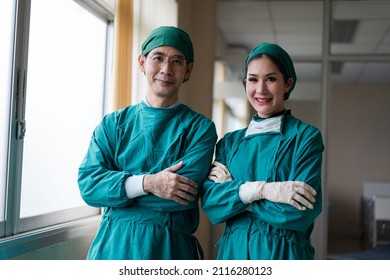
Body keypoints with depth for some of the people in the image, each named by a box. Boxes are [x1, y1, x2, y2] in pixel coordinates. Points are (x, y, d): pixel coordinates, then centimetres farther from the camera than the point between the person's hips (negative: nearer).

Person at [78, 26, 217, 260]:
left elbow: (184, 195, -15)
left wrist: (118, 189, -10)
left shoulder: (200, 128, -3)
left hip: (170, 247, -1)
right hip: (113, 243, 2)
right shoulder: (113, 124, 4)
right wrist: (146, 183, -21)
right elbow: (88, 183, -7)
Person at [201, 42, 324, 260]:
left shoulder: (306, 136, -7)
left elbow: (299, 212, -17)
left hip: (283, 254, -3)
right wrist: (258, 189, -22)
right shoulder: (230, 142, 5)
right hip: (233, 250, 3)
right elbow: (209, 203, -7)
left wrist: (232, 189, -10)